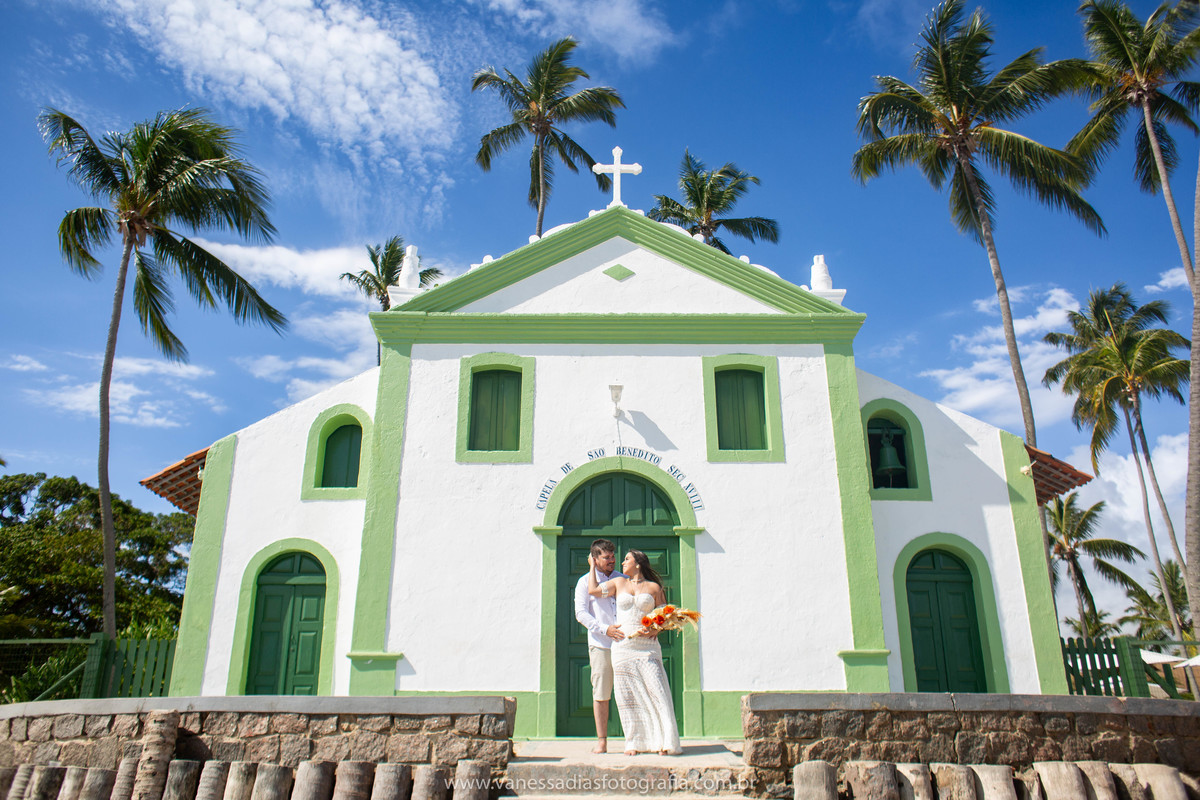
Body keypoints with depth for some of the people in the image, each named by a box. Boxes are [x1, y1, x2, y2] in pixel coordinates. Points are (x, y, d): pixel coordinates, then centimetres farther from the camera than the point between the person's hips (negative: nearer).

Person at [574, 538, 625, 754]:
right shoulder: (585, 582, 6)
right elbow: (581, 613, -3)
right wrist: (604, 629, -16)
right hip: (601, 645, -2)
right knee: (600, 694, -2)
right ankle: (601, 741, 6)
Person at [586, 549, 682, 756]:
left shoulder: (654, 587, 7)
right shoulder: (618, 583, 12)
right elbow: (593, 590, 6)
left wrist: (655, 630, -10)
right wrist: (593, 567, 15)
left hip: (647, 647, -2)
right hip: (623, 646, 2)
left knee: (656, 692, -8)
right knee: (628, 695, 2)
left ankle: (665, 742, -1)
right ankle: (634, 742, 12)